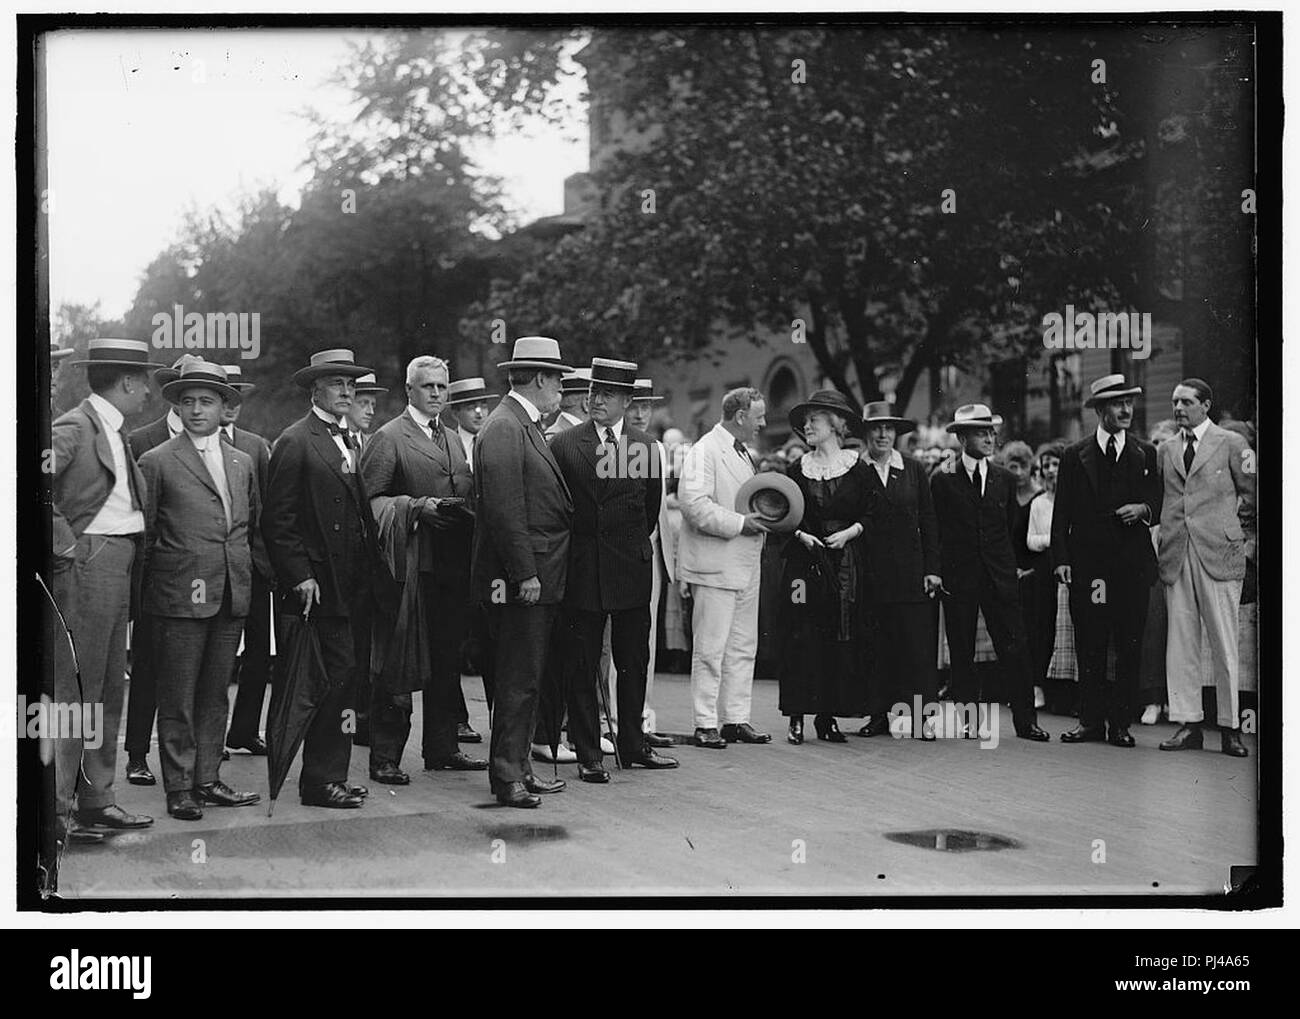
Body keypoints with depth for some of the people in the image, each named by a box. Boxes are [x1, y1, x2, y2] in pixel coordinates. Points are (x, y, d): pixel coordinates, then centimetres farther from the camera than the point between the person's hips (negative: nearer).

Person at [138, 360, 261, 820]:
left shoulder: (241, 463, 14)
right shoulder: (158, 462, -1)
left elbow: (253, 526, 22)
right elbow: (142, 534, 1)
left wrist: (247, 573, 14)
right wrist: (155, 581, -1)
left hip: (232, 596, 5)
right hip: (181, 596, -5)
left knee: (214, 694, 10)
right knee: (178, 698, -1)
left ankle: (207, 780, 18)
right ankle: (179, 789, 5)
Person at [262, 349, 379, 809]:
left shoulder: (347, 442, 18)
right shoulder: (296, 442, -7)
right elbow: (278, 521, -11)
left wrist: (368, 572, 13)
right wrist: (300, 577, -16)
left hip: (349, 584, 8)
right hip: (319, 587, -8)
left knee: (341, 676, 7)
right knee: (337, 674, -10)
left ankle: (330, 776, 12)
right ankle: (321, 779, -4)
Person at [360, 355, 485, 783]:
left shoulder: (452, 440, 21)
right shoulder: (388, 438, -2)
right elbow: (370, 499, -8)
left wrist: (467, 512, 8)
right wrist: (417, 507, -19)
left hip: (452, 567, 7)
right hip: (410, 565, -7)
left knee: (447, 660, 11)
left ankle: (442, 748, 20)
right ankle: (385, 758, -3)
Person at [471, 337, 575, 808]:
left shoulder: (525, 426, 18)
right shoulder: (503, 428, -14)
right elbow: (504, 509, -20)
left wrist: (536, 571, 17)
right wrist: (525, 573, -22)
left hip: (539, 577, 10)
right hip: (520, 581, -10)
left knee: (525, 678, 14)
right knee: (518, 680, -6)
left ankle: (516, 768, 20)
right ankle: (507, 777, -1)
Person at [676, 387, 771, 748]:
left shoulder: (742, 454, 19)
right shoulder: (704, 452, -11)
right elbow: (695, 505, -22)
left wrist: (760, 517, 12)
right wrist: (740, 523, -21)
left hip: (745, 567, 9)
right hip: (714, 566, -9)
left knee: (743, 647, 10)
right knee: (710, 648, -4)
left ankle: (736, 719, 16)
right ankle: (706, 724, 0)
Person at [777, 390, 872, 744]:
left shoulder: (856, 467, 3)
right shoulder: (800, 468, 8)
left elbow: (869, 515, 4)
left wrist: (850, 532, -12)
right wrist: (802, 535, -9)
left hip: (845, 560, -1)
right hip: (805, 561, 1)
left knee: (842, 637, -1)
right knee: (802, 636, -4)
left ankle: (828, 716, 5)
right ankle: (797, 717, -2)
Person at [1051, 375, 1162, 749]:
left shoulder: (1146, 454, 10)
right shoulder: (1075, 456, 8)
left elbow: (1160, 505, 13)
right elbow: (1062, 513, 5)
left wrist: (1144, 510, -10)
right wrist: (1060, 558, -4)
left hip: (1133, 564, 0)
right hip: (1087, 563, 0)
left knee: (1129, 647, 0)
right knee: (1089, 646, 1)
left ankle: (1120, 723, 6)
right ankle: (1091, 721, 8)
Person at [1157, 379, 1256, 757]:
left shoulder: (1231, 444, 3)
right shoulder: (1166, 450, 15)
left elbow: (1253, 495, 5)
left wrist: (1247, 541, 3)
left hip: (1219, 555, -4)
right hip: (1176, 556, 4)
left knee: (1225, 647, -1)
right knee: (1180, 645, 3)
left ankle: (1230, 728, 5)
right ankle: (1188, 725, 8)